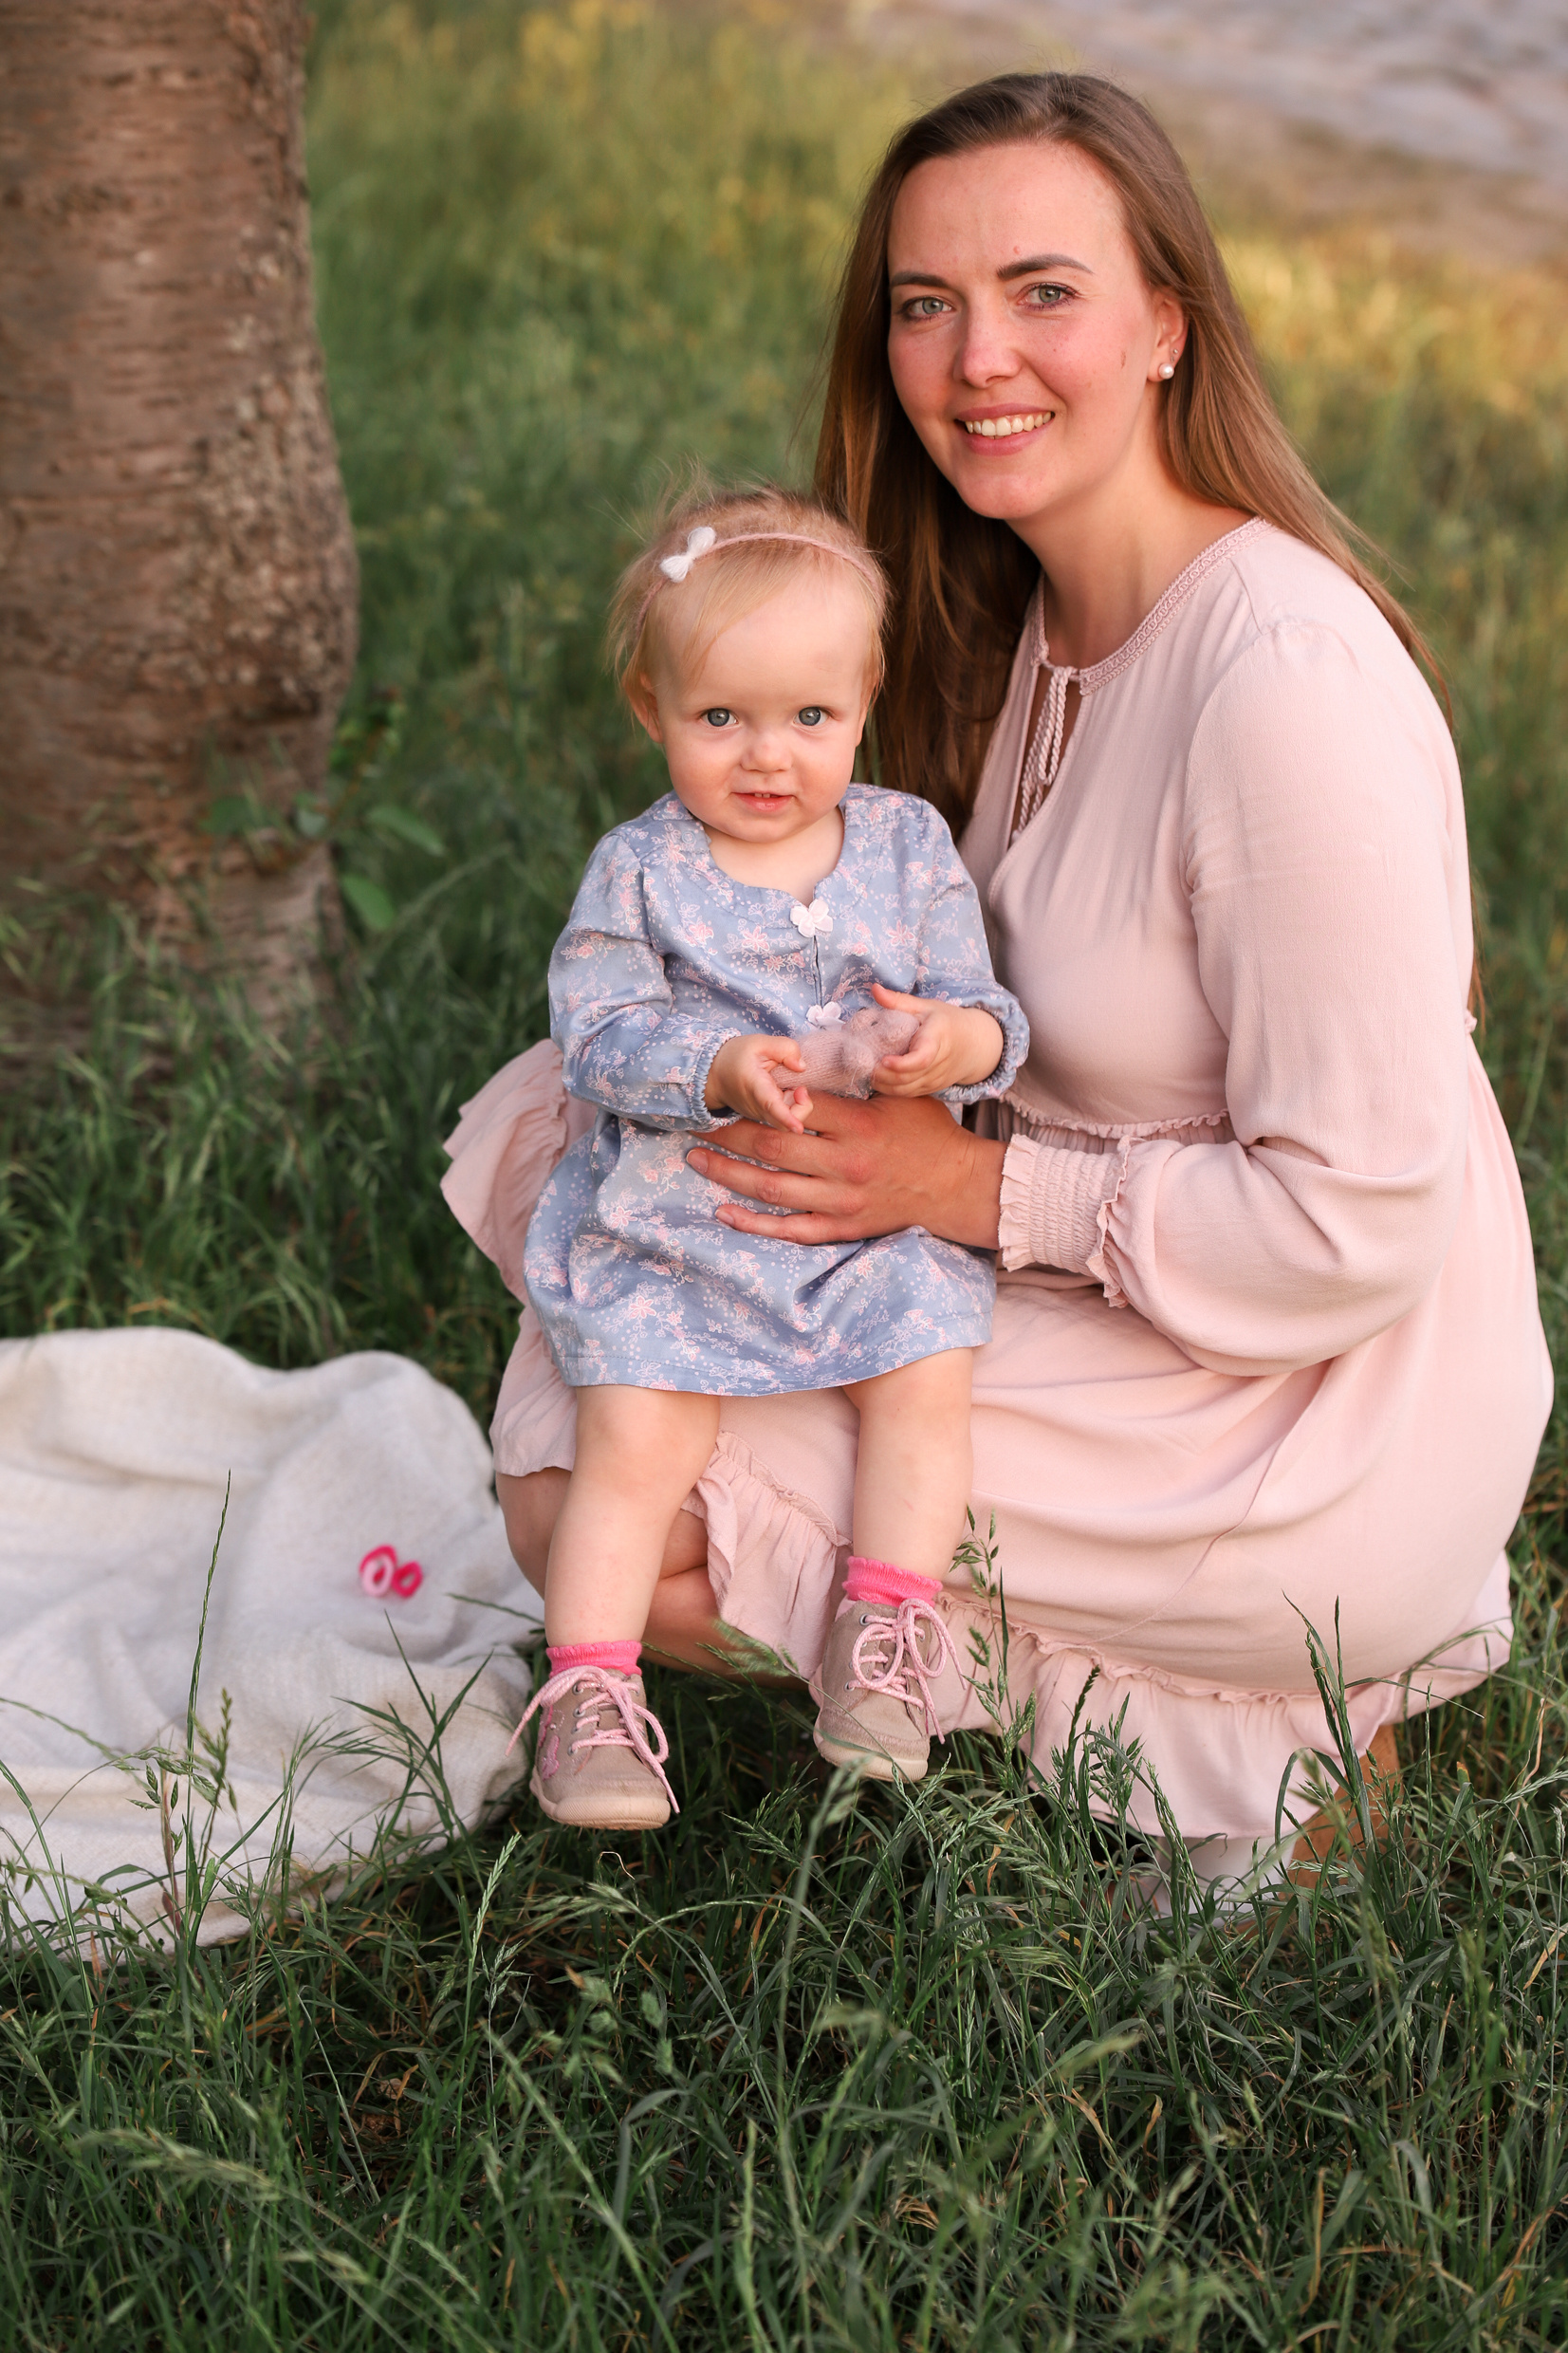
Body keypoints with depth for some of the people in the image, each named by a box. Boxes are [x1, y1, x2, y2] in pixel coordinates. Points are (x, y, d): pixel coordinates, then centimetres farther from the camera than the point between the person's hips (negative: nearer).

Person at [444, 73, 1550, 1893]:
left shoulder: (1291, 685, -25)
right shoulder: (1029, 619, 4)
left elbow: (1359, 1228, -23)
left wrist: (982, 1192, -19)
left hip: (1318, 1449, -9)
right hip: (1105, 1314, 9)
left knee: (588, 1522, -14)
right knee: (561, 1118, 5)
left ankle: (1225, 1727, -1)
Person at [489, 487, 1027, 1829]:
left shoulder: (908, 845, 3)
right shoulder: (639, 873, -3)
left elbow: (988, 1012, 1)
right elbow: (600, 1037, -11)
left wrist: (956, 1039, -24)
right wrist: (724, 1070, -28)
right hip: (676, 1222, -2)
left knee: (929, 1374, -17)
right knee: (636, 1438, -13)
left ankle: (885, 1636, -2)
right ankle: (590, 1692, -3)